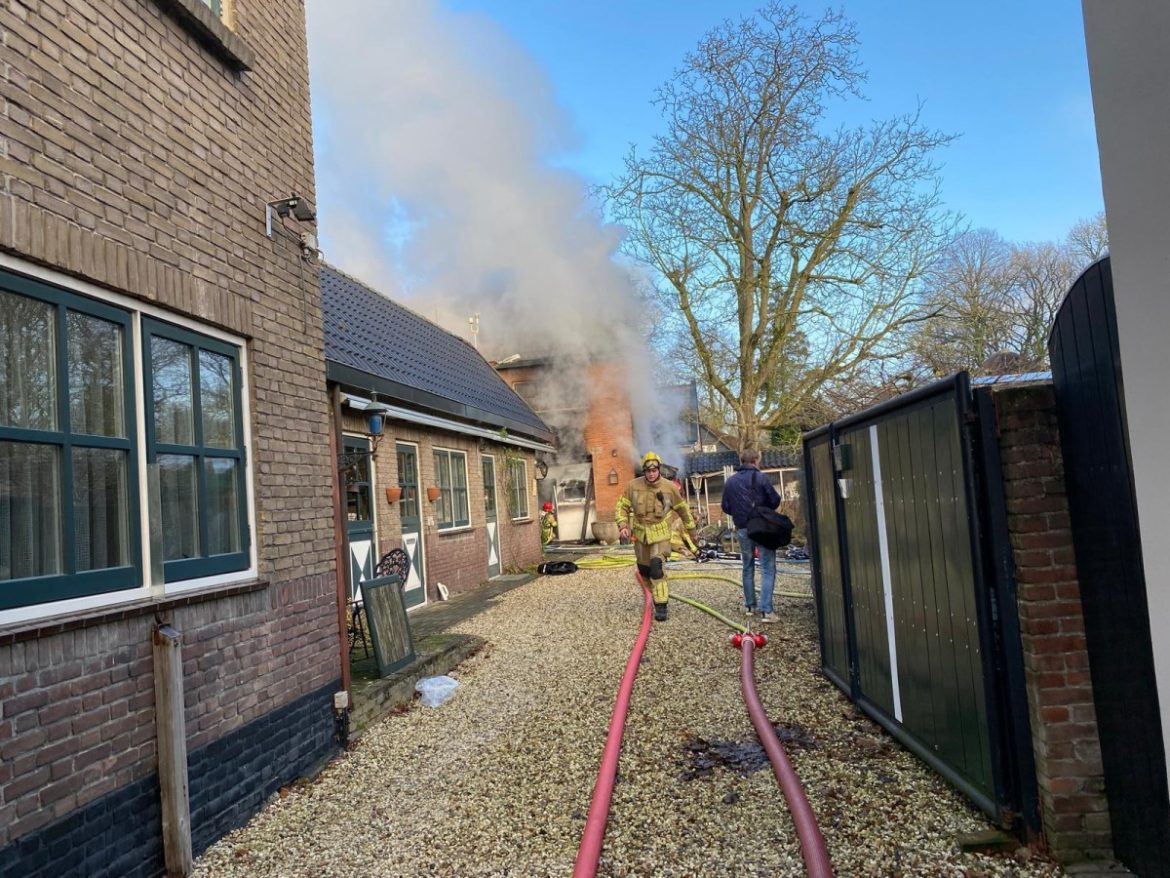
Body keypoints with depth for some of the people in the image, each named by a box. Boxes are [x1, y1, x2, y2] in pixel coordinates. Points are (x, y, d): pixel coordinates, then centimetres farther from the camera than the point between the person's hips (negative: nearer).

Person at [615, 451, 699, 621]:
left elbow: (683, 509, 7)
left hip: (660, 534, -3)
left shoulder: (668, 487, -7)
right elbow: (621, 507, 1)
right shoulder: (633, 486, -6)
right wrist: (623, 526, -14)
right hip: (640, 534, 3)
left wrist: (692, 530, 14)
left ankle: (661, 606, -12)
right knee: (644, 569, 14)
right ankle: (658, 591, 42)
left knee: (657, 568, -19)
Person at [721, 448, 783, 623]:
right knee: (767, 568, -1)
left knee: (748, 567, 19)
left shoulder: (730, 482, 2)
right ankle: (765, 610, -8)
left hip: (743, 529, 4)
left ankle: (749, 605, 25)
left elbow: (725, 507, 4)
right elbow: (775, 500, -8)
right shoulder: (760, 477, -10)